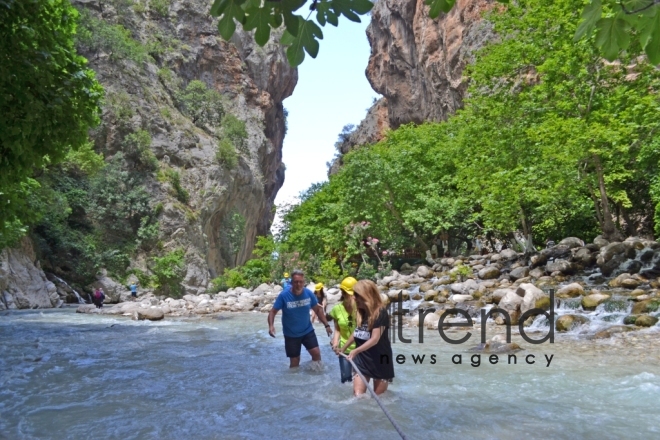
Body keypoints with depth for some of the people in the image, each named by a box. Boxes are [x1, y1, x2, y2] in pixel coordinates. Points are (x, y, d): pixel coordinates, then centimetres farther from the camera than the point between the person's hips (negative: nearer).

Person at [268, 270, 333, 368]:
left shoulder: (309, 293, -11)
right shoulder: (283, 295, -19)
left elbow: (318, 309, 2)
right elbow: (273, 311, -14)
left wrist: (326, 325, 0)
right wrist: (271, 325, -31)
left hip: (307, 330, 2)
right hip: (291, 334, -2)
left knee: (316, 353, -3)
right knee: (294, 361, 7)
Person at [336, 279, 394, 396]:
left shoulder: (381, 313, -18)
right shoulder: (361, 312, 4)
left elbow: (375, 339, -24)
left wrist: (356, 351, -35)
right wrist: (344, 347, 24)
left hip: (380, 361, -6)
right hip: (362, 360, 6)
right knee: (357, 395, -4)